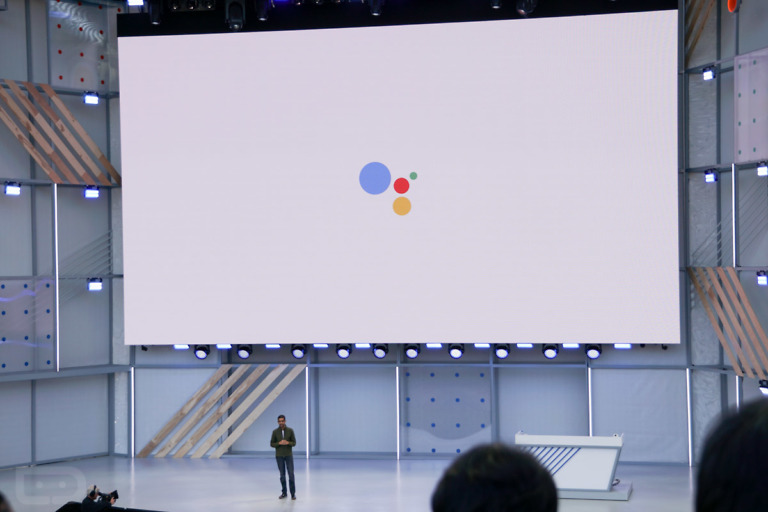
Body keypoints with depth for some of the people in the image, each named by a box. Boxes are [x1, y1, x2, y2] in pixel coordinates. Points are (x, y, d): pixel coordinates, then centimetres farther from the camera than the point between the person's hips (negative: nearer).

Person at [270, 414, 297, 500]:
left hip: (289, 455, -1)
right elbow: (272, 444, -1)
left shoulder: (290, 430, -3)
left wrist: (287, 443, -24)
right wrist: (279, 443, -20)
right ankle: (284, 493, 15)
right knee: (282, 475, 5)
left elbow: (294, 443, -2)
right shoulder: (275, 432, -2)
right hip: (279, 456, 1)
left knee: (291, 474, -6)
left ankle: (293, 493, 0)